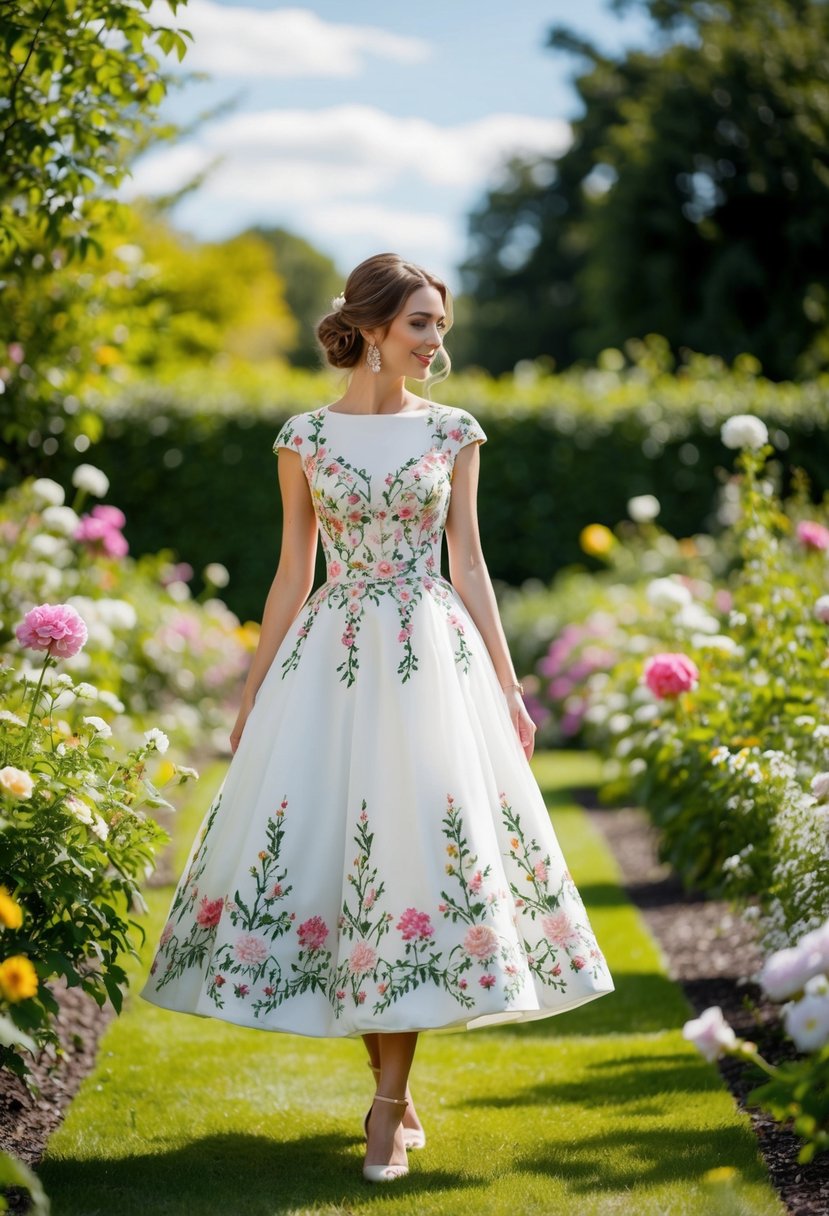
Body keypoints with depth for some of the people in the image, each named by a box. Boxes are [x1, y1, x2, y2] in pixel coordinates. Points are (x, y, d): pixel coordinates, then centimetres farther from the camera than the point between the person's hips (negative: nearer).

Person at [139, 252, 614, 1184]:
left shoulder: (453, 433, 6)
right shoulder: (304, 438, 5)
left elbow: (468, 564, 8)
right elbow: (293, 572, 8)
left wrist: (507, 685, 4)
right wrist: (252, 695, 7)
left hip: (432, 659, 0)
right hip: (330, 661, 0)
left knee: (420, 844, -7)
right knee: (325, 845, -1)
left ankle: (387, 1107, -2)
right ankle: (395, 1088, 15)